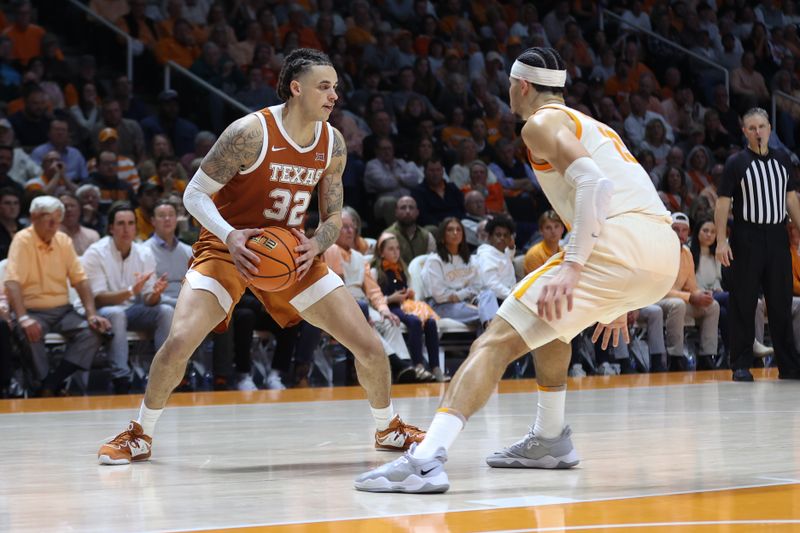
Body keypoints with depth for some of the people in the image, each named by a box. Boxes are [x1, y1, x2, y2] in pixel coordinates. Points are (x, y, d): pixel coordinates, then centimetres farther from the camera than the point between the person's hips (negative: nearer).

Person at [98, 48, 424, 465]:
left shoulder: (332, 143, -3)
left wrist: (316, 245, -16)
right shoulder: (251, 133, -21)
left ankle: (388, 429, 25)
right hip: (231, 247, -5)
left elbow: (333, 217, 7)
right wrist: (230, 236, -33)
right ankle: (139, 436, 0)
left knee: (368, 346, -3)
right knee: (180, 341, -25)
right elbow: (195, 194, -16)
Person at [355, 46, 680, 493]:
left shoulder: (542, 122, 5)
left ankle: (427, 459, -27)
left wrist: (572, 266, -21)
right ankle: (550, 440, 35)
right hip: (667, 251, 9)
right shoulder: (591, 125, 33)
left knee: (497, 342, -11)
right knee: (548, 313, 34)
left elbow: (594, 183, -14)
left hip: (620, 243, -9)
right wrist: (616, 300, 39)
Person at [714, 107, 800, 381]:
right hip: (747, 238, -4)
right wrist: (721, 241, -14)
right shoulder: (736, 162, -3)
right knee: (743, 304, -2)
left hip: (777, 236, 4)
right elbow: (723, 202, -6)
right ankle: (741, 365, 4)